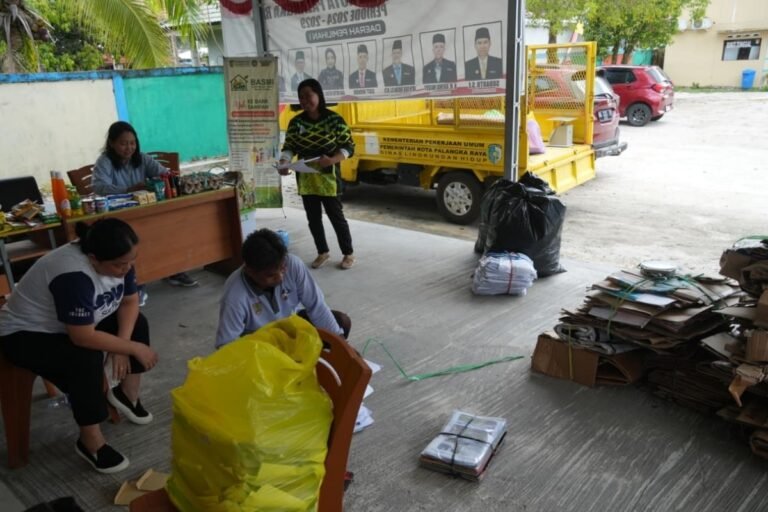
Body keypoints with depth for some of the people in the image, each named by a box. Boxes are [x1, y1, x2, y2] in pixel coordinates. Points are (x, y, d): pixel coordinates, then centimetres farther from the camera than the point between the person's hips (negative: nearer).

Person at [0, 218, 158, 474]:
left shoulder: (117, 260, -15)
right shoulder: (73, 275, -38)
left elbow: (130, 302, -5)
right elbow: (83, 338, -36)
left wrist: (122, 345, -19)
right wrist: (133, 348, -27)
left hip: (78, 323, 8)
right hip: (25, 335, -8)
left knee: (136, 322, -6)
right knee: (86, 359, -31)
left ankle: (126, 394, 12)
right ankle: (90, 441, -14)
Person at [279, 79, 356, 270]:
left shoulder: (334, 119, -9)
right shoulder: (295, 122, 3)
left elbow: (348, 147, -8)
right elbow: (289, 147, 6)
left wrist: (331, 160, -26)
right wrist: (283, 163, -16)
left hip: (328, 177, -4)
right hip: (305, 179, 4)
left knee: (336, 216, 4)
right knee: (313, 218, 12)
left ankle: (348, 254, 20)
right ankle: (323, 252, 30)